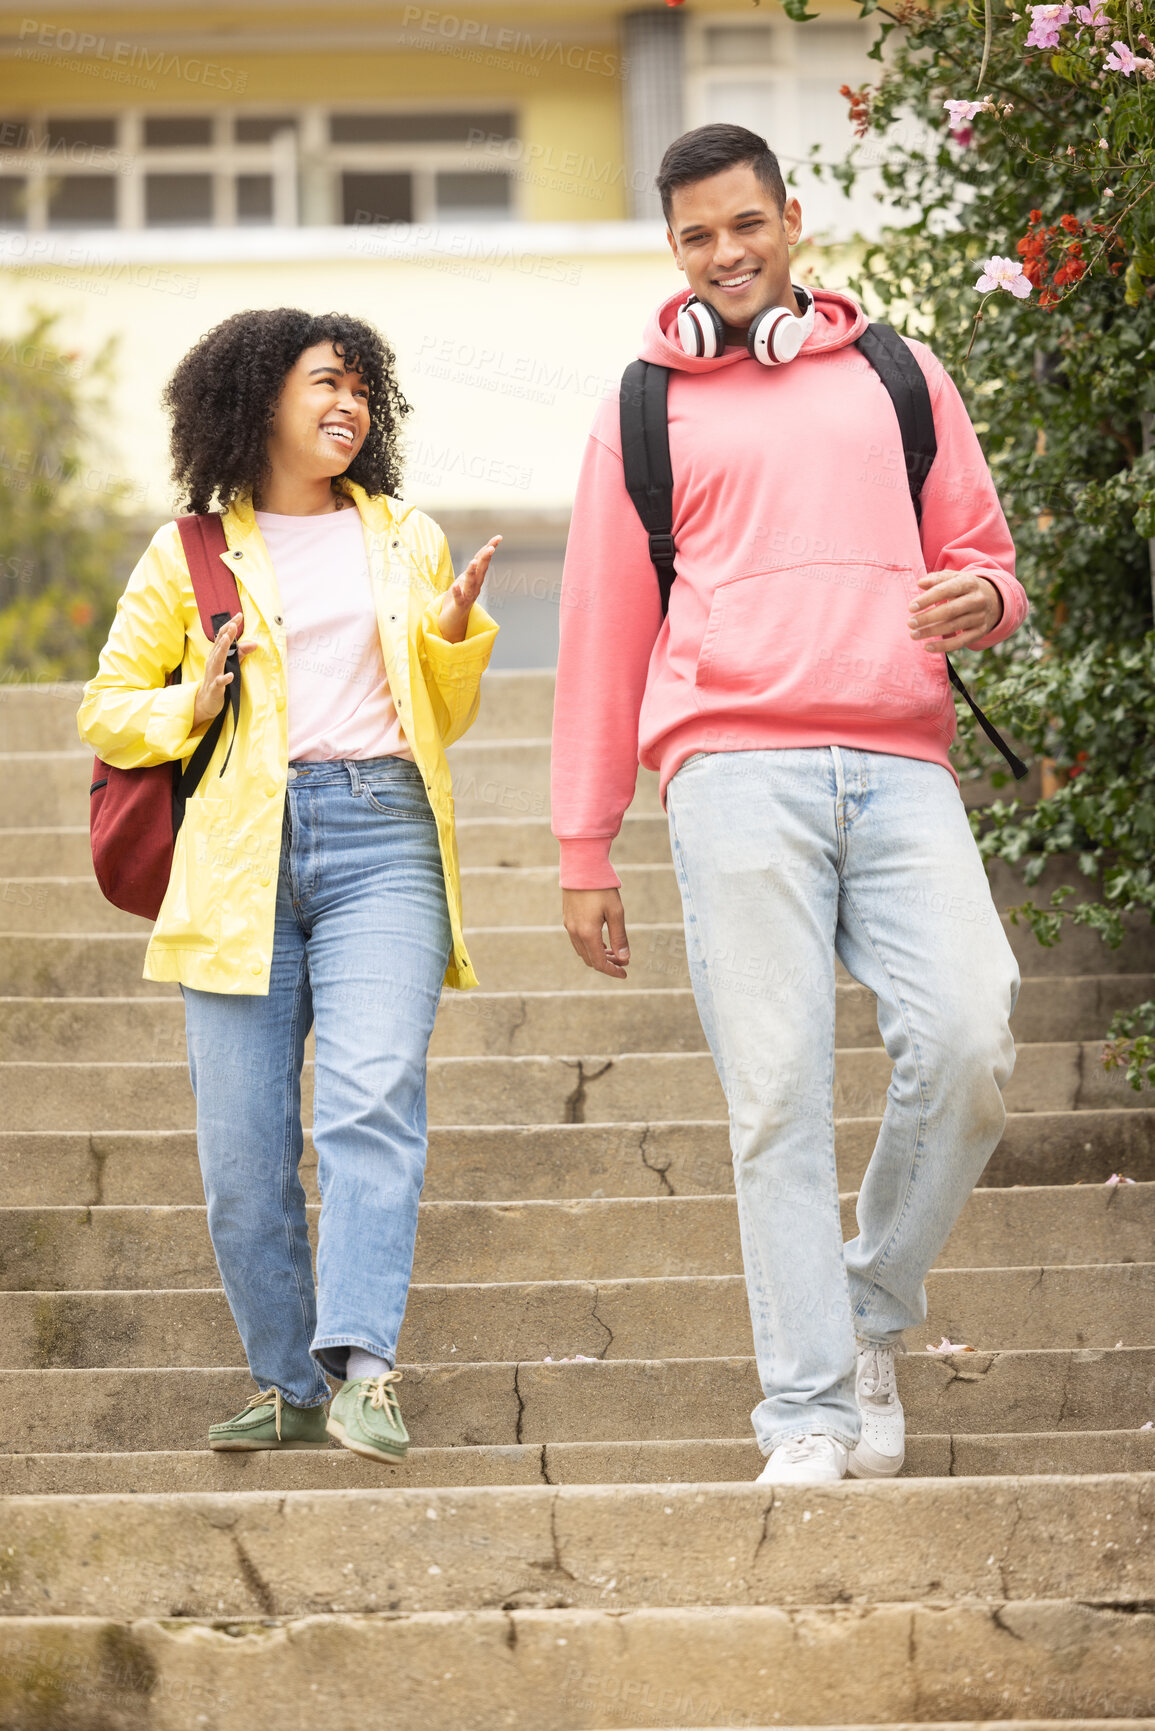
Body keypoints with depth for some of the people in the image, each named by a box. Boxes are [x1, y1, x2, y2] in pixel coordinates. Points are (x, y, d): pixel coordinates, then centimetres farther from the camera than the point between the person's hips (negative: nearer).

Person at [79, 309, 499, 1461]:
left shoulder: (407, 541, 19)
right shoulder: (189, 555, 12)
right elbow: (106, 711, 15)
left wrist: (456, 633, 5)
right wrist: (189, 706, -5)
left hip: (381, 844, 0)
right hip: (240, 860, 0)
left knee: (372, 1099, -20)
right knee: (242, 1153, -3)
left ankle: (361, 1366, -28)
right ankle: (289, 1387, 9)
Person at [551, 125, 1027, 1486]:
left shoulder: (899, 381, 20)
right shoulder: (644, 415, 17)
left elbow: (986, 559, 25)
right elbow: (603, 637, 17)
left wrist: (981, 597, -1)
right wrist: (584, 852, 13)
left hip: (900, 764, 1)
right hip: (737, 771, -1)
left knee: (969, 1042, -17)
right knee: (778, 1093, -9)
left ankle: (872, 1311, 6)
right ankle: (807, 1415, -8)